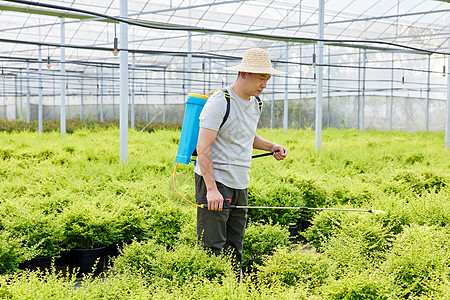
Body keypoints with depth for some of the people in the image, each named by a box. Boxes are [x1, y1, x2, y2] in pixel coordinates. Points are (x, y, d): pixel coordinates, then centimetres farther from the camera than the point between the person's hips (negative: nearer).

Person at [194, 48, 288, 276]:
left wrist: (271, 146, 12)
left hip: (240, 184, 8)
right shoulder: (220, 102, -14)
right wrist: (211, 188, -24)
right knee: (213, 248, -6)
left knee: (234, 248, 12)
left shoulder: (255, 103, 13)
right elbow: (203, 147, -18)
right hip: (215, 181, -8)